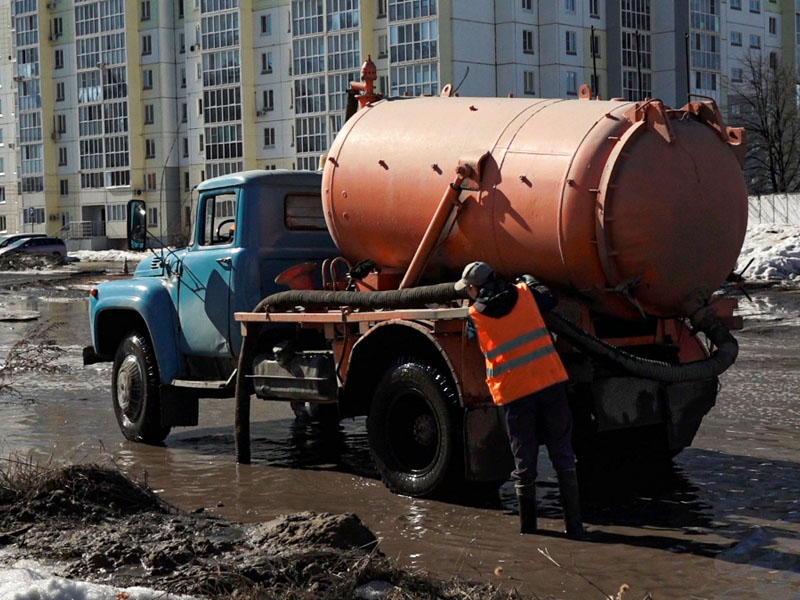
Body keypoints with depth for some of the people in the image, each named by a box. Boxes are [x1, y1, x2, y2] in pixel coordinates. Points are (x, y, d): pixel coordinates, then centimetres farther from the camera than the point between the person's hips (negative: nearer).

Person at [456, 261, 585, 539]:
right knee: (563, 457, 8)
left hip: (514, 392, -2)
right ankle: (574, 525, 9)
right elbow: (550, 299, 23)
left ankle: (528, 526, 16)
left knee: (524, 462, 10)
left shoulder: (476, 315, 0)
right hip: (551, 383, 2)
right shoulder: (523, 293, 6)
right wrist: (530, 281, 41)